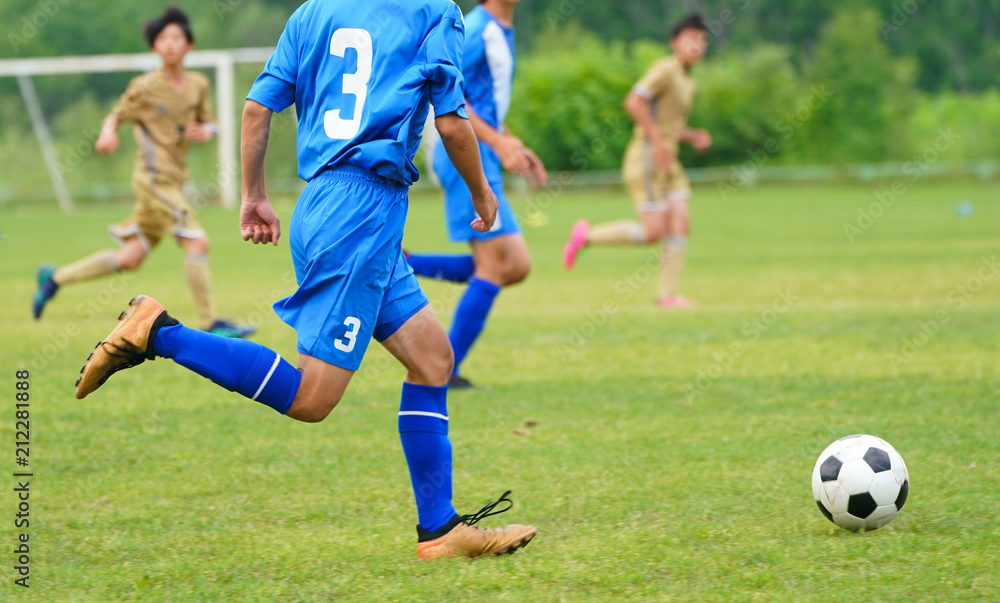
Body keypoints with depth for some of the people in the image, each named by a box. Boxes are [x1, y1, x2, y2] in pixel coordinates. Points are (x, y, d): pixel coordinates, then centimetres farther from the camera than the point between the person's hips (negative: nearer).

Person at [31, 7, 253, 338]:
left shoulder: (198, 84, 8)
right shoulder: (146, 87, -7)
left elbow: (209, 124, 18)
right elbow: (116, 115, 3)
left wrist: (205, 132, -6)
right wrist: (108, 134, -20)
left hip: (173, 180, 7)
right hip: (154, 177, -7)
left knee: (131, 258, 10)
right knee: (197, 243, -16)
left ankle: (56, 277, 24)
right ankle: (210, 323, -9)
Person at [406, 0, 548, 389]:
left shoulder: (501, 32, 17)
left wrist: (516, 147, 20)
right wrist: (499, 142, -24)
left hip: (482, 162, 9)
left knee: (516, 267, 6)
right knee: (498, 265, -8)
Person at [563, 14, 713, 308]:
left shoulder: (688, 83, 18)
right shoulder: (665, 70, -12)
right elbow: (634, 102, -22)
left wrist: (693, 136, 10)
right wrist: (658, 139, -23)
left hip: (668, 161, 9)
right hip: (645, 158, -9)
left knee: (680, 224, -3)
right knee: (653, 231, -12)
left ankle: (667, 294, 1)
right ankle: (586, 235, 6)